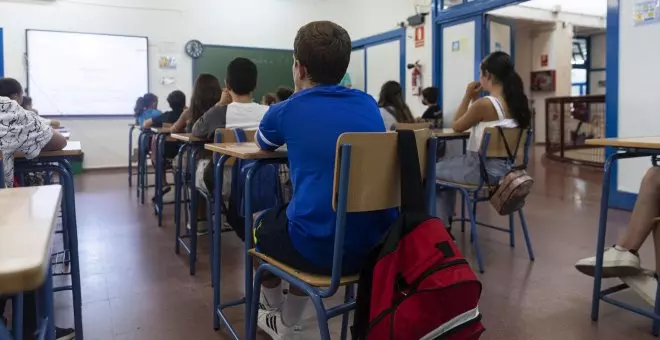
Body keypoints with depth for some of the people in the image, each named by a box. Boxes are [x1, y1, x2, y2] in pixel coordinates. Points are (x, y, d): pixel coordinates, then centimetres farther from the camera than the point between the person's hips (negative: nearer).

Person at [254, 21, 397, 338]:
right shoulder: (368, 104, 10)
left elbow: (264, 143, 25)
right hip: (379, 244, 5)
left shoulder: (287, 110, 1)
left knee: (259, 225, 29)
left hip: (321, 248, -4)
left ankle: (274, 310, 51)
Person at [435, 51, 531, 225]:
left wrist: (468, 96, -3)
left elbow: (456, 126, -4)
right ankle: (446, 221, 36)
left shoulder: (484, 104, -22)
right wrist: (475, 99, 10)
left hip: (482, 169, -8)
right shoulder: (516, 103, 3)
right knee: (447, 164, 30)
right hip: (503, 167, 8)